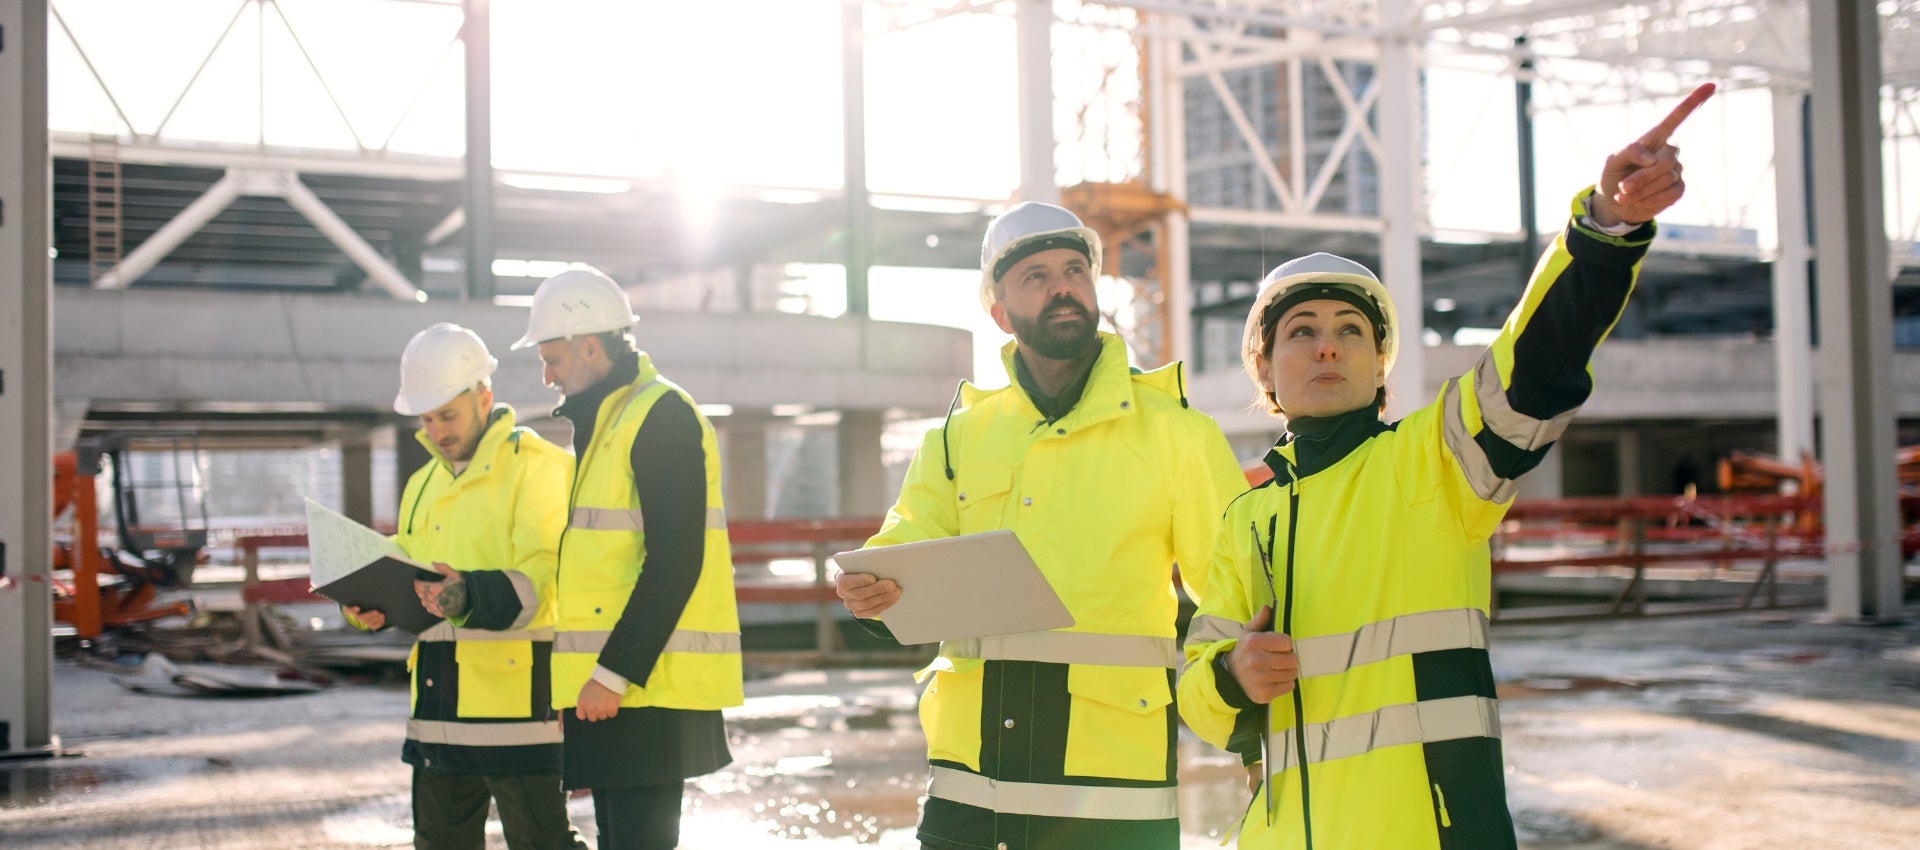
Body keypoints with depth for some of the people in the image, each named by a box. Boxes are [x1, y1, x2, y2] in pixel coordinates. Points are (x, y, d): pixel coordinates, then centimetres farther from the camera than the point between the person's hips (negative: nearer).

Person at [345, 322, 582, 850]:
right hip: (439, 703, 8)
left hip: (516, 694, -8)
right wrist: (370, 604, 1)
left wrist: (472, 597, -35)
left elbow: (543, 580, -18)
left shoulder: (539, 467, -8)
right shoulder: (423, 484, 19)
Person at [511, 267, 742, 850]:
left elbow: (674, 562, -19)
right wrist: (578, 681, 18)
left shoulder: (662, 414, -10)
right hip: (605, 687, 10)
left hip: (648, 688, -10)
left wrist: (615, 673, -20)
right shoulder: (600, 422, 20)